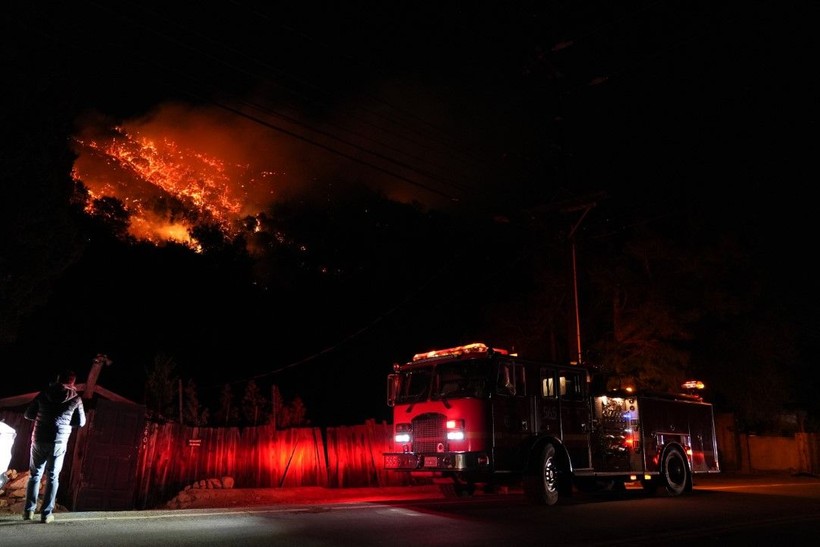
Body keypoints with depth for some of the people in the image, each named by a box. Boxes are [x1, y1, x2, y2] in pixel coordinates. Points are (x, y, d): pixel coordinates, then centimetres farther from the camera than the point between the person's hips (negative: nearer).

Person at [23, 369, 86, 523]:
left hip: (39, 439, 2)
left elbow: (28, 414, 8)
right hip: (59, 442, -1)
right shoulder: (75, 399, -1)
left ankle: (29, 510, 14)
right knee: (52, 477, 7)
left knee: (35, 474, 15)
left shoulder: (44, 393, 3)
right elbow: (81, 422, 4)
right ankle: (46, 513, 5)